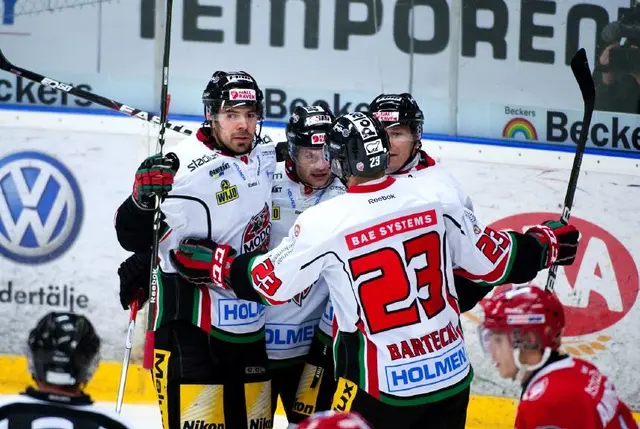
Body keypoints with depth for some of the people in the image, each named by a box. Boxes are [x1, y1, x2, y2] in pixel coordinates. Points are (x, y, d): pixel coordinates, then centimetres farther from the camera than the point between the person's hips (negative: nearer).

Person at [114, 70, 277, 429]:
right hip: (190, 326, -7)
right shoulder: (182, 167, -15)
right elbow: (134, 239, -15)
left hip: (252, 327, 7)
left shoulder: (268, 157, 6)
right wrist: (143, 198, -31)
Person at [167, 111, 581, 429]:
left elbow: (268, 283, -2)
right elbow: (493, 261, 3)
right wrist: (546, 244, 21)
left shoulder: (323, 224, -14)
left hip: (380, 386, -4)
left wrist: (217, 262, 16)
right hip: (451, 374, 4)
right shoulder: (438, 196, -7)